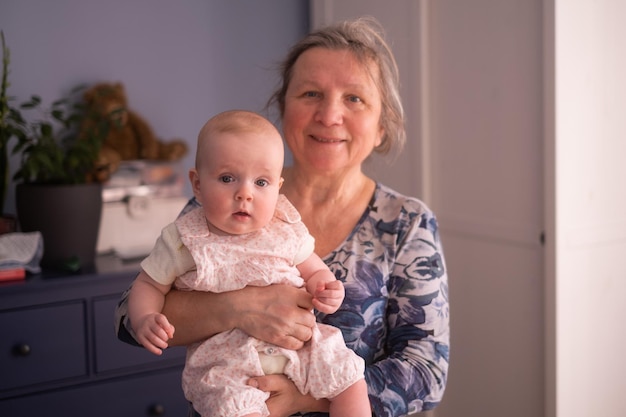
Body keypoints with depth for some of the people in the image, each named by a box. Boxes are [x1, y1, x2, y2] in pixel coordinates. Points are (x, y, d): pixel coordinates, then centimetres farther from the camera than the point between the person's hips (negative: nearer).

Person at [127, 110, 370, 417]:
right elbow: (148, 285, 4)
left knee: (350, 379, -6)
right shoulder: (183, 241, -6)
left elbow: (314, 271, 14)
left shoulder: (286, 230, 1)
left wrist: (325, 289, -9)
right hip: (223, 357, -3)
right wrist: (145, 320, -17)